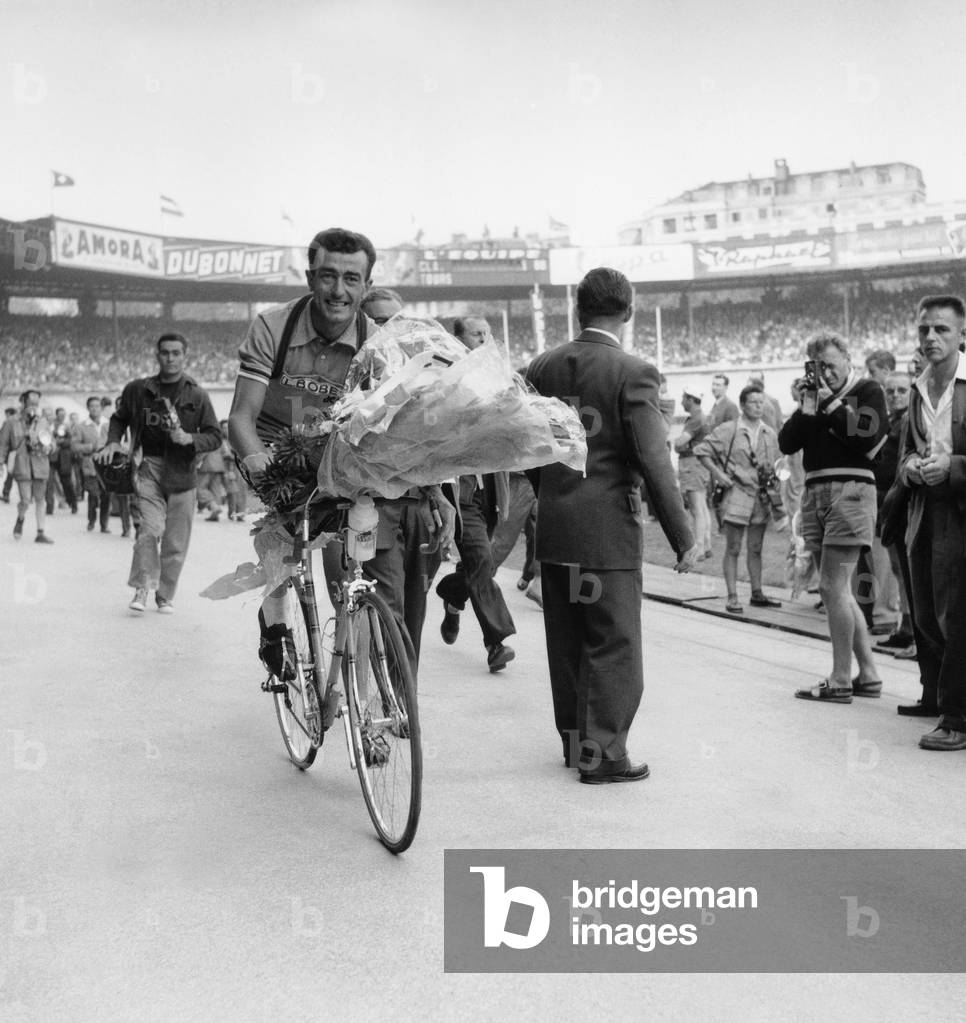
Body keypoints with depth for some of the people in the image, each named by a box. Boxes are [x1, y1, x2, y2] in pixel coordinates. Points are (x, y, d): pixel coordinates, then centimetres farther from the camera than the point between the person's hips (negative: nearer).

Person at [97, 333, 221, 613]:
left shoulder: (197, 395, 2)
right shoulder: (138, 389, 6)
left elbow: (215, 436, 3)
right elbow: (119, 419, 22)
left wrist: (189, 439, -14)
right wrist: (113, 442, 4)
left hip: (181, 472, 0)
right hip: (149, 466, 0)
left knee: (176, 541, 3)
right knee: (151, 528, -18)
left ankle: (165, 595, 18)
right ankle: (142, 588, -5)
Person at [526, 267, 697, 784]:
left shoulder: (542, 367, 5)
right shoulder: (633, 373, -12)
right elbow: (653, 460, -15)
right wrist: (682, 536, -10)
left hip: (552, 527, 6)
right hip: (608, 528, -6)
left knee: (566, 642, 16)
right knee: (614, 646, 4)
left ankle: (573, 740, 28)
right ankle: (602, 754, 7)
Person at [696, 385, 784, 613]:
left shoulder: (770, 434, 9)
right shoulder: (728, 430, -5)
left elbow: (777, 463, 21)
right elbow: (702, 451, -2)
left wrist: (773, 482, 8)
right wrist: (718, 474, -9)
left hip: (762, 497, 5)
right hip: (737, 494, -5)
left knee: (756, 549, 12)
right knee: (733, 549, -2)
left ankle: (757, 593, 20)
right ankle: (732, 596, 1)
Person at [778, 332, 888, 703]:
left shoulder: (868, 391, 2)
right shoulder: (816, 395, 19)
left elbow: (867, 439, -14)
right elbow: (787, 443, 10)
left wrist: (832, 405, -9)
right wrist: (805, 410, -2)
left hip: (849, 490, -7)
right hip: (815, 492, 7)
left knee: (832, 588, -10)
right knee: (839, 592, 8)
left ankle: (840, 681, -4)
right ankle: (868, 675, 16)